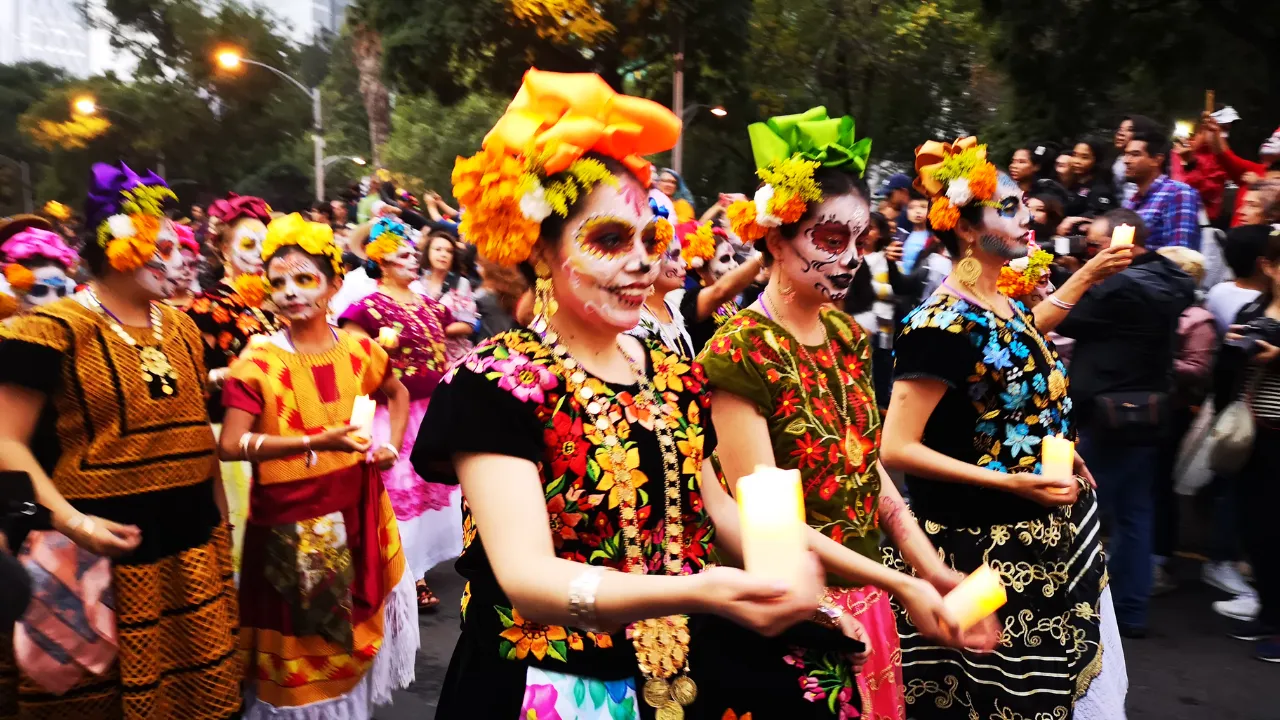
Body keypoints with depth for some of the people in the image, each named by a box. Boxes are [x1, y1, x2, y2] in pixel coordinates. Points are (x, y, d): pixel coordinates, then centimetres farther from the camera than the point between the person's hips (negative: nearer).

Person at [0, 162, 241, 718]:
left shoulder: (182, 328, 11)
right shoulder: (52, 329, -10)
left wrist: (222, 529, 15)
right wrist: (70, 522, -25)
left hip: (191, 547, 6)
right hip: (104, 549, -6)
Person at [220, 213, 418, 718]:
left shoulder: (360, 351, 1)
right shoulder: (258, 361, -11)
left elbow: (398, 394, 21)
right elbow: (230, 445, -19)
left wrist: (392, 445, 4)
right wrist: (317, 441, -27)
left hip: (357, 512, 4)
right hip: (290, 520, -4)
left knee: (356, 624, 15)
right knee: (300, 638, 6)